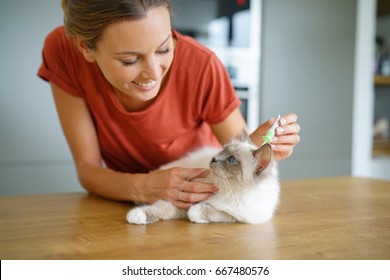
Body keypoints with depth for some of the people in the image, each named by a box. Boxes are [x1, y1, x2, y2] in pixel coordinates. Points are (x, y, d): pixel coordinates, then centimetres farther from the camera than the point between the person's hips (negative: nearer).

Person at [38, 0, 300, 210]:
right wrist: (140, 187, -37)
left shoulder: (201, 66, -27)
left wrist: (257, 147, -35)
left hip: (200, 193, 0)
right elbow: (87, 168, -18)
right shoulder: (63, 51, -22)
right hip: (126, 198, 1)